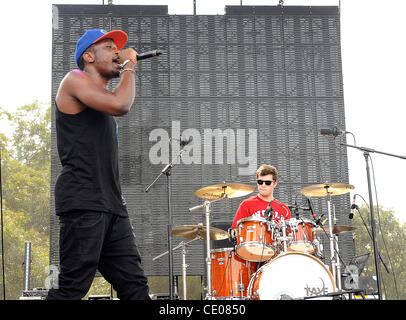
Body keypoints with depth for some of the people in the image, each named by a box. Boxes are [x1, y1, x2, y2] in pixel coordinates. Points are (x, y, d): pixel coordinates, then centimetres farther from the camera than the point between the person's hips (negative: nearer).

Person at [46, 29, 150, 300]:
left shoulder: (102, 98, 28)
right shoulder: (75, 80, 1)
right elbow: (120, 105, -17)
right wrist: (130, 65, -2)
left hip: (112, 206, 9)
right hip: (82, 202, -9)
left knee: (135, 287, 3)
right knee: (72, 288, -11)